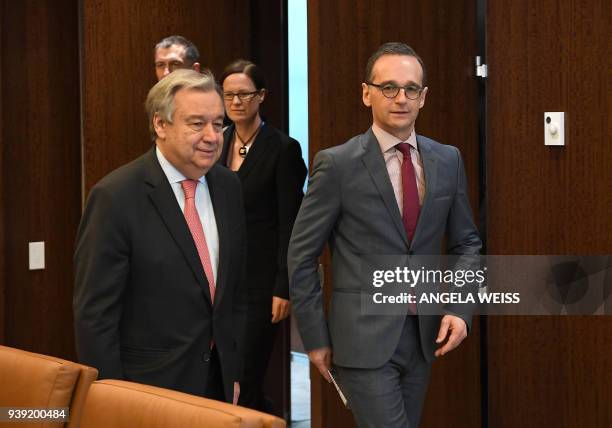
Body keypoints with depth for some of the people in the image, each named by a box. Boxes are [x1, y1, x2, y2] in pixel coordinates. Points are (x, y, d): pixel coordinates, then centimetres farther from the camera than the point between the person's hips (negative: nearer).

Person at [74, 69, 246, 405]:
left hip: (218, 379, 5)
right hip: (149, 386, -5)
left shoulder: (228, 186, 3)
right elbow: (94, 315, -14)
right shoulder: (116, 197, -16)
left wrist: (235, 370, 11)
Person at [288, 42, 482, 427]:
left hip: (424, 336, 5)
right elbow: (301, 256, -4)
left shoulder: (448, 161, 5)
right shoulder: (337, 165, -9)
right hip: (364, 338, -5)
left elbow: (466, 242, 14)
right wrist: (316, 337, -3)